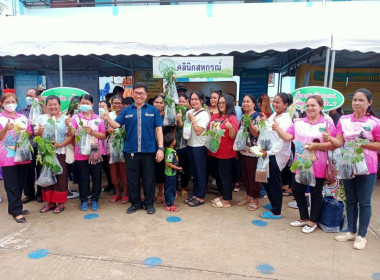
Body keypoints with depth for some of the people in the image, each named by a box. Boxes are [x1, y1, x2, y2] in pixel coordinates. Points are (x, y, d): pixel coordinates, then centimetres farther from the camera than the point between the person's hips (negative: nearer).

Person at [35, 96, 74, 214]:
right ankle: (50, 202, 22)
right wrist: (39, 132, -14)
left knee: (60, 177, 1)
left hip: (60, 152, -3)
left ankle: (60, 202, 13)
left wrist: (60, 144, -18)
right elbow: (36, 135, 8)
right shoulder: (42, 118, 12)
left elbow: (71, 136, -7)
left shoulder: (65, 118, 2)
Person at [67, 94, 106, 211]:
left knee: (96, 177, 7)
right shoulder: (76, 118, 2)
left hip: (96, 152, 1)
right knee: (83, 178, 7)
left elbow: (103, 136, 4)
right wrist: (69, 126, -32)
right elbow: (71, 133, -12)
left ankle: (95, 200, 20)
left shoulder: (98, 119, 5)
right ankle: (83, 201, 20)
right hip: (81, 153, -1)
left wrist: (92, 132, -12)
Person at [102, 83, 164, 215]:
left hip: (149, 150, -1)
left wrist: (160, 148, -5)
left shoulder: (153, 110, 5)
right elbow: (116, 125, -1)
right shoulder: (126, 111, 9)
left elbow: (158, 130, 1)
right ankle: (135, 203, 27)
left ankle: (149, 203, 24)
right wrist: (108, 118, -21)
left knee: (149, 178, 7)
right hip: (131, 151, 2)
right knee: (132, 178, 10)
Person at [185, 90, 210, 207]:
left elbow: (198, 132, -19)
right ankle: (195, 194, 29)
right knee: (193, 171, 16)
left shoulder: (204, 114, -13)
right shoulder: (189, 112, 8)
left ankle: (201, 197, 14)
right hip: (190, 145, 7)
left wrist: (192, 119, -14)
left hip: (199, 146, -7)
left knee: (200, 172, 3)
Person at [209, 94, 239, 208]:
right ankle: (222, 195, 33)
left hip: (226, 152, -7)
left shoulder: (232, 118, -11)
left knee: (225, 176, 2)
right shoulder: (215, 117, 7)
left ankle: (227, 200, 15)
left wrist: (230, 127, -32)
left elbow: (233, 137, -14)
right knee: (218, 174, 17)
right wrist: (211, 127, -4)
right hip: (216, 151, 7)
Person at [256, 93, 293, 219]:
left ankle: (276, 212, 19)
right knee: (266, 180, 18)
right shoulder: (273, 115, 10)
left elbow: (283, 142, -22)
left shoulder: (286, 120, -17)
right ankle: (273, 203, 39)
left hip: (277, 155, -9)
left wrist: (268, 152, -17)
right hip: (267, 153, 9)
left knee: (274, 183, 3)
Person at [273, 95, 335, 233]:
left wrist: (316, 146, -22)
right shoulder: (299, 123, 6)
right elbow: (287, 137, -6)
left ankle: (312, 221, 27)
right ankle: (304, 218, 32)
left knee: (315, 193, 9)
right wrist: (278, 129, -22)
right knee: (297, 190, 11)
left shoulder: (327, 123, -4)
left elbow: (332, 145, -9)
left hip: (317, 166, -4)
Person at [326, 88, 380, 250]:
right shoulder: (344, 120, 3)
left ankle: (361, 236, 19)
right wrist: (330, 138, -22)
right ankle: (351, 231, 29)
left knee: (364, 202, 5)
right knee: (350, 200, 15)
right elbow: (339, 142, -3)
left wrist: (362, 144, -18)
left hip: (366, 167, -3)